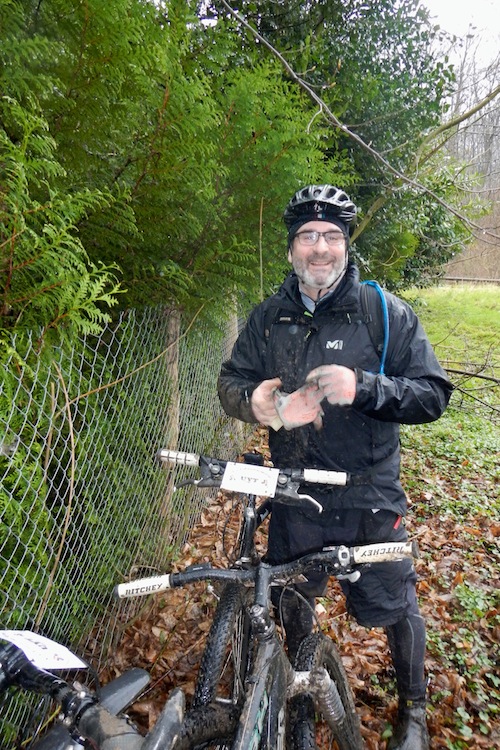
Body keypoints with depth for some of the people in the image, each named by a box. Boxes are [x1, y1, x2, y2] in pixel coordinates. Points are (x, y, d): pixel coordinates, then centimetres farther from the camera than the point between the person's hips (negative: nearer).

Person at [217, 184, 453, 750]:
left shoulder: (387, 313, -9)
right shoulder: (269, 317, 1)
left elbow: (433, 395, -12)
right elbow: (229, 381, 4)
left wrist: (364, 387, -29)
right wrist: (252, 400, -20)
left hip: (369, 497, -3)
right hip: (293, 495, 3)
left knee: (393, 605, 12)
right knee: (291, 597, 22)